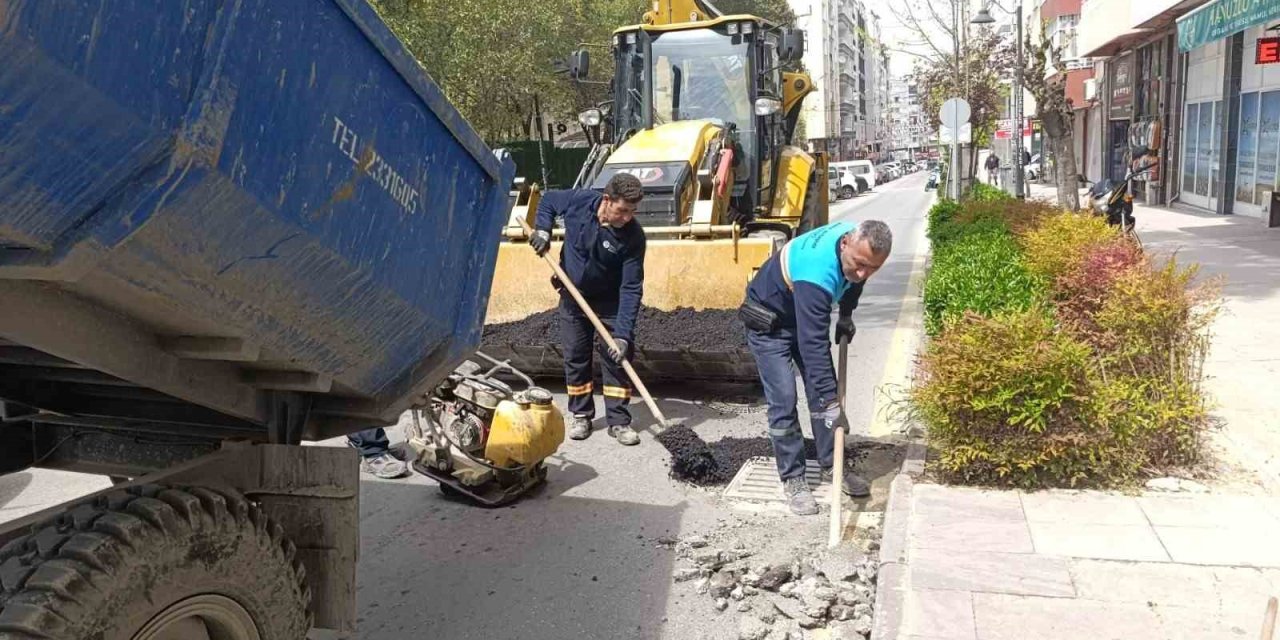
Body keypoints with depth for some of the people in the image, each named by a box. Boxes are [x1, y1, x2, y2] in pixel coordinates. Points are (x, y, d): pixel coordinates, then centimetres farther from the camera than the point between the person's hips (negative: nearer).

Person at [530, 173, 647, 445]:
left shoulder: (633, 236, -27)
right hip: (572, 296, 2)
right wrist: (543, 230, -15)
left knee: (616, 358, -4)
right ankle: (580, 415, 23)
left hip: (609, 301, -2)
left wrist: (624, 333, -33)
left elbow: (631, 288, -27)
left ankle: (618, 420, 6)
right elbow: (548, 200, 2)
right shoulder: (579, 200, -21)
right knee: (575, 358, 9)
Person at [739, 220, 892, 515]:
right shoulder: (816, 272, -42)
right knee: (783, 400, -11)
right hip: (768, 323, -7)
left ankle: (831, 466, 19)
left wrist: (846, 316, 7)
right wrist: (831, 403, -43)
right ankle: (792, 479, 1)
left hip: (808, 315, 7)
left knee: (823, 391, 6)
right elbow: (814, 345, -43)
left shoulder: (858, 240, -19)